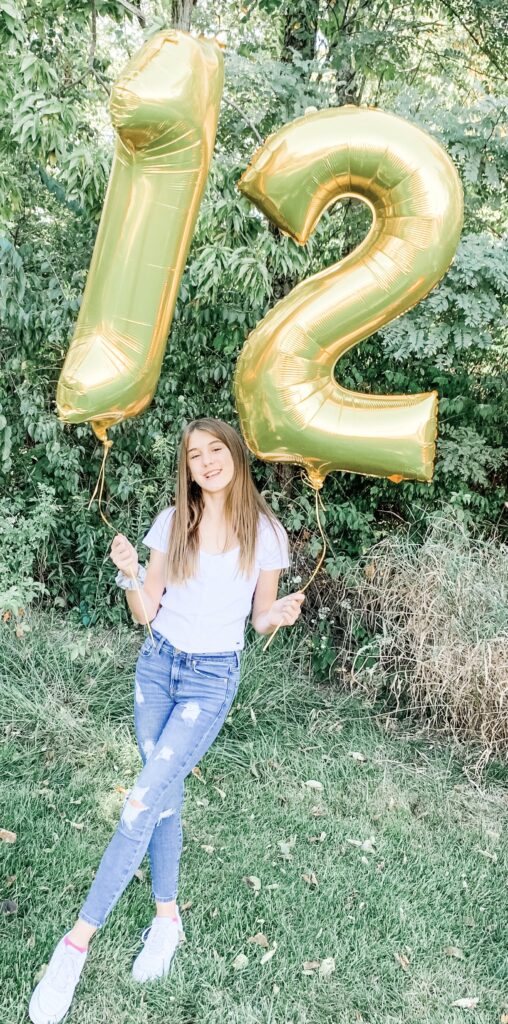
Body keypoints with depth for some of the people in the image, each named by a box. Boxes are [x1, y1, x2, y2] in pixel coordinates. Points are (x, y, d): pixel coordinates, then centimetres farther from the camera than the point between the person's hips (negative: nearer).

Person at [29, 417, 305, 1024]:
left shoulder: (264, 532, -7)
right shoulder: (171, 523, -1)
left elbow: (260, 619, 2)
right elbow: (145, 613, 1)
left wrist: (280, 614, -20)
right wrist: (129, 575, -18)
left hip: (213, 678, -3)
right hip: (157, 664, 3)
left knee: (143, 800, -11)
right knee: (166, 792, 8)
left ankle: (78, 940, -4)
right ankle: (167, 916, 24)